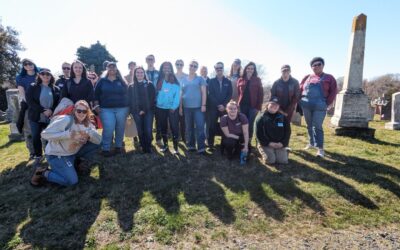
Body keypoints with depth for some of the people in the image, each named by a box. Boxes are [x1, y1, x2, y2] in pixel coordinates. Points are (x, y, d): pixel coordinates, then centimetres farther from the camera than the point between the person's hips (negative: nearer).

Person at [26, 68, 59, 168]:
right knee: (36, 137, 2)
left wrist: (51, 111, -17)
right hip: (36, 117, 0)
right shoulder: (33, 87, 2)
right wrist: (43, 110, -20)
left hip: (51, 118, 0)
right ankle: (38, 156, 19)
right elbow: (30, 101, -9)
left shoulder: (55, 89, 5)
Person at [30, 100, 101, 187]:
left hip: (73, 153, 7)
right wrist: (67, 134, -35)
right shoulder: (65, 120, -21)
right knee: (72, 181, -19)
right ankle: (43, 173, 3)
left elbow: (99, 140, -11)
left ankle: (77, 163, 12)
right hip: (56, 154, -7)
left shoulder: (88, 124, -1)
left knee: (95, 144, -7)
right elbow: (45, 134, -25)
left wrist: (89, 133, -31)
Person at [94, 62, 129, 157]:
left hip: (121, 108, 1)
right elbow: (96, 94, 8)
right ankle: (105, 149, 3)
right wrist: (96, 105, -2)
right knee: (108, 129, -10)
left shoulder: (121, 81, 10)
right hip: (106, 109, -1)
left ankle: (118, 146, 22)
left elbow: (127, 93, 6)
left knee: (120, 128, 6)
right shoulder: (102, 81, 9)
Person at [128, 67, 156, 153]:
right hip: (137, 112, 2)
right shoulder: (131, 86, 12)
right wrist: (132, 111, -5)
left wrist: (144, 110, -9)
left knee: (148, 130, -7)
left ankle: (148, 147, 9)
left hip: (148, 111, -2)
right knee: (140, 131, 4)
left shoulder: (149, 85, 5)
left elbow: (152, 98, -2)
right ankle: (143, 147, 16)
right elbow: (129, 100, 9)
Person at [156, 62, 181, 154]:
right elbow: (155, 93, 7)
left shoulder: (175, 81, -1)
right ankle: (165, 144, 28)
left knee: (174, 127, -6)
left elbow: (177, 95, -7)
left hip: (172, 108, -3)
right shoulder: (158, 81, 7)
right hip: (160, 108, 3)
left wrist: (174, 106, -14)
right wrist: (155, 103, -3)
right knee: (163, 127, 13)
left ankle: (175, 147, 3)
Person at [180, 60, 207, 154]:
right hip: (186, 107, 3)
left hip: (198, 106, -3)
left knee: (200, 127, -7)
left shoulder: (200, 79, 5)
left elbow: (204, 93, -1)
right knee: (189, 127, 9)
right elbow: (181, 94, 12)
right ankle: (191, 145, 20)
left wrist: (203, 105, -9)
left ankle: (201, 147, -2)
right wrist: (180, 106, 7)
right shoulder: (184, 80, 12)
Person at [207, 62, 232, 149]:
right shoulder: (211, 81, 7)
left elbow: (230, 95, 4)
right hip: (213, 108, -1)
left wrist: (223, 105, -10)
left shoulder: (228, 82, 11)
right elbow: (210, 95, -2)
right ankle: (210, 144, 8)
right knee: (212, 126, -2)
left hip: (224, 107, 1)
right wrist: (218, 105, -11)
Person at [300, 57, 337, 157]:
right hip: (306, 106, 4)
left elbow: (333, 90, 0)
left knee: (317, 126, -10)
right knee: (309, 126, 13)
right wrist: (299, 101, 3)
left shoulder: (329, 78, 6)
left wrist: (329, 102, -9)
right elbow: (300, 89, 13)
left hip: (320, 106, -4)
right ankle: (311, 143, 28)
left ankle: (320, 148, -5)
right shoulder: (307, 77, 13)